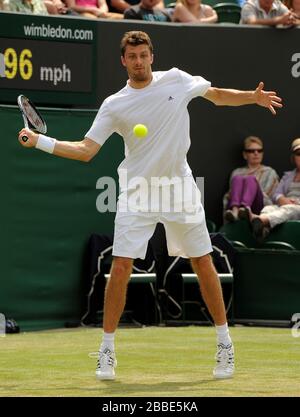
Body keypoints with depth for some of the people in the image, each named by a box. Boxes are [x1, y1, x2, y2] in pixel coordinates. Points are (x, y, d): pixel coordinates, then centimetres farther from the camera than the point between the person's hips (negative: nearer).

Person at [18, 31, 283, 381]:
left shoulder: (177, 80, 1)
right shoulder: (114, 106, -3)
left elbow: (218, 95, 15)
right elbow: (85, 150, -4)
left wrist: (253, 97, 0)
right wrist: (39, 141, -15)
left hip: (179, 190, 1)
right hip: (137, 193, -1)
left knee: (203, 264, 4)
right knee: (120, 268, -9)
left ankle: (224, 342, 19)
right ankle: (107, 350, 2)